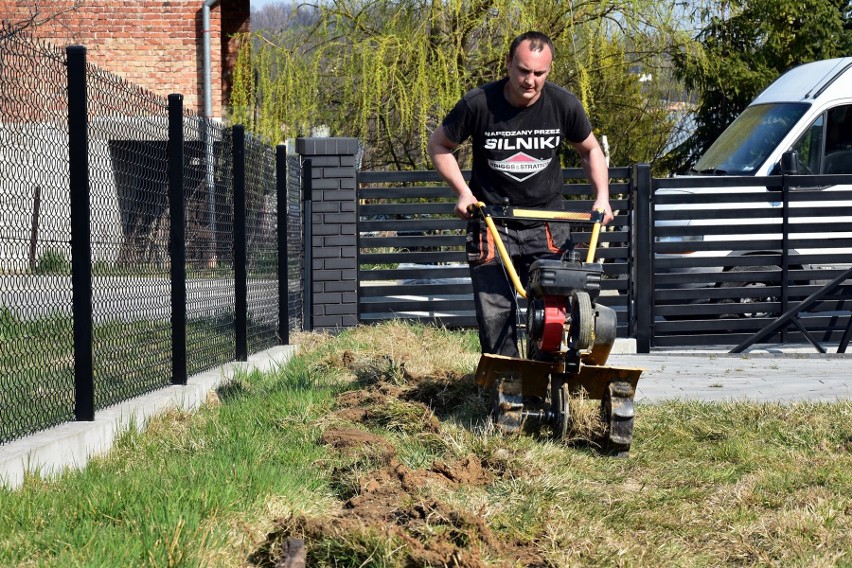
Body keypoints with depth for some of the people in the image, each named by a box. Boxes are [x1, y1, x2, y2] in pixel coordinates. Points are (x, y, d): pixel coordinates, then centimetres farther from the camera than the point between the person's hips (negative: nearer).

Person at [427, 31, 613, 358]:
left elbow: (590, 150, 12)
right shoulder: (478, 104, -14)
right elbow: (439, 145, 2)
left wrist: (602, 196, -2)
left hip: (547, 225, 2)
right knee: (494, 316, -6)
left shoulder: (564, 105, -7)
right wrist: (463, 192, -9)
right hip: (491, 224, -1)